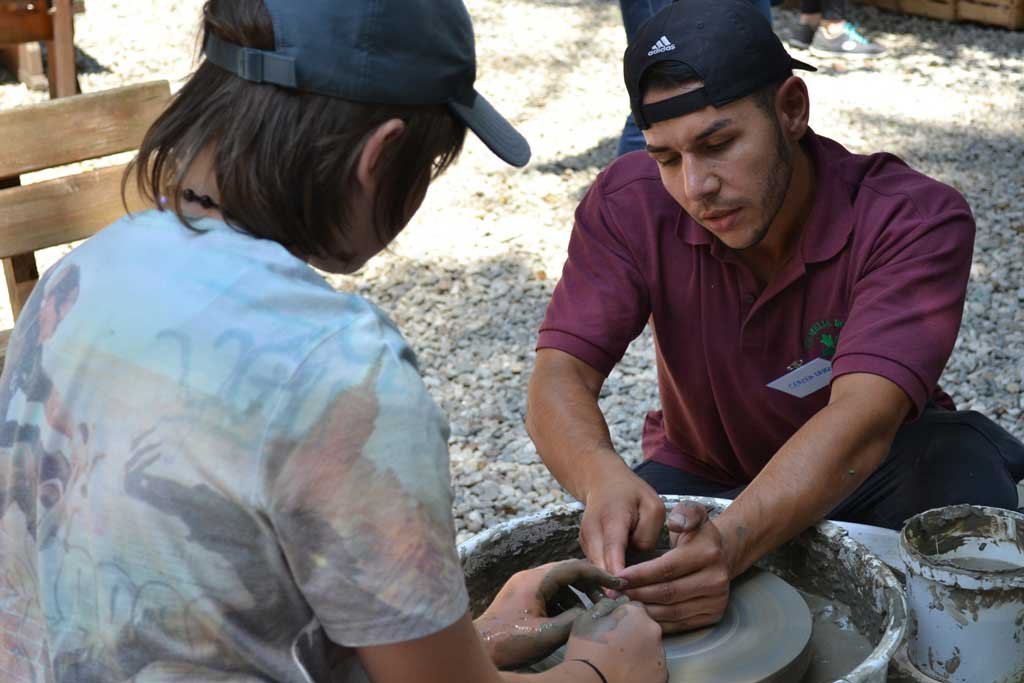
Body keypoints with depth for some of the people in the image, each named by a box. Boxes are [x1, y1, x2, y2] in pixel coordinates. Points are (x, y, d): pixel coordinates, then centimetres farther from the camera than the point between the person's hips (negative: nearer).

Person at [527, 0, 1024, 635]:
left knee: (958, 469, -34)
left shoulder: (915, 220, -27)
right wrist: (605, 481, -50)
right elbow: (561, 376, -26)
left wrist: (732, 541, -57)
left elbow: (861, 421, -39)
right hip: (702, 476, 1)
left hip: (872, 472, -1)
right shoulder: (629, 205, -19)